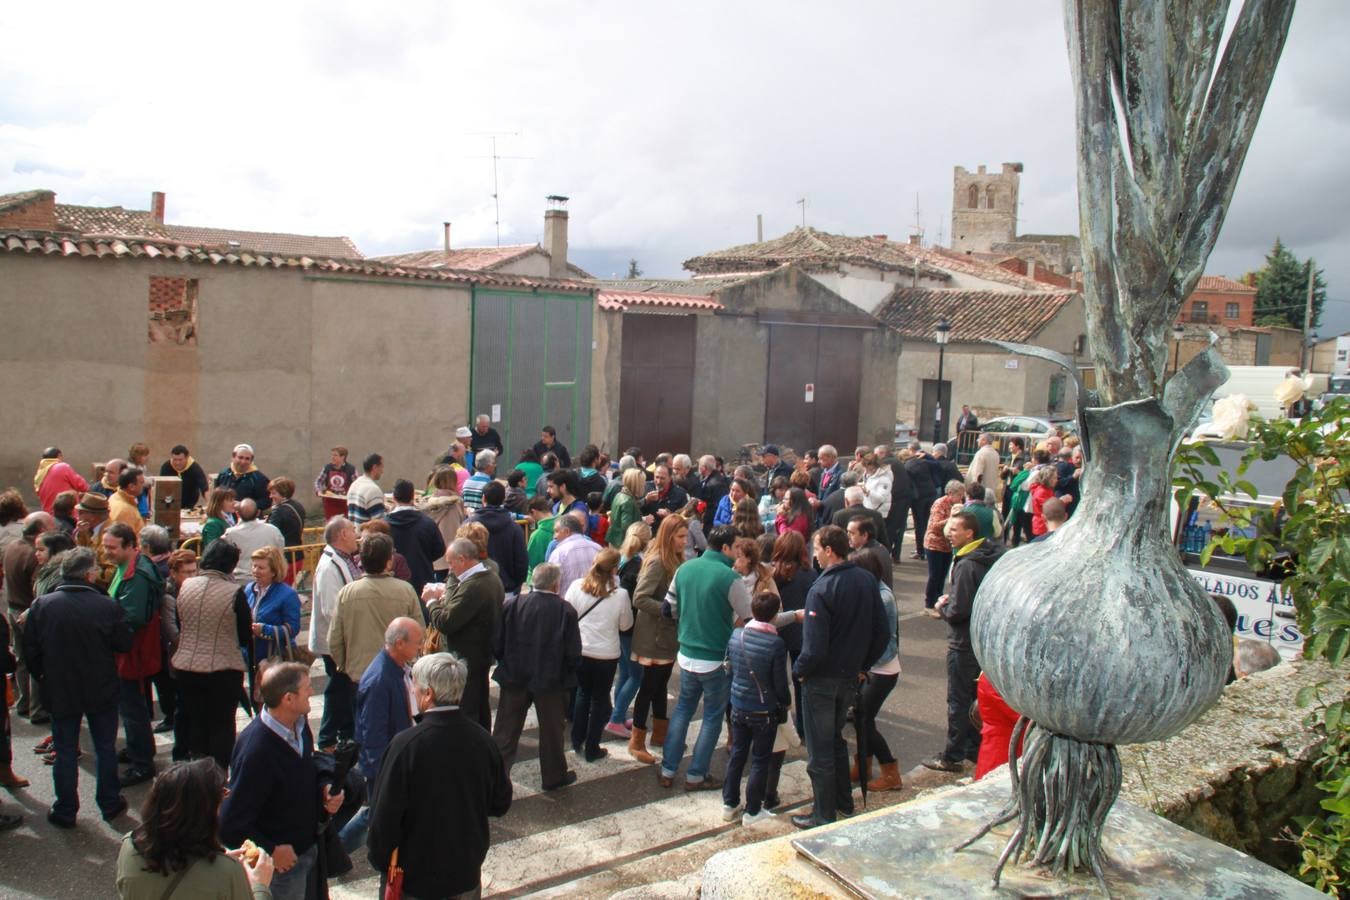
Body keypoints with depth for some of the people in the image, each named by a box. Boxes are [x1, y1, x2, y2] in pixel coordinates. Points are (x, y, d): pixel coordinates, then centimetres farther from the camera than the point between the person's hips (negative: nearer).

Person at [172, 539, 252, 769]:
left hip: (187, 666, 4)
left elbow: (179, 626, 11)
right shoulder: (235, 593, -16)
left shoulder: (185, 586, -2)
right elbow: (246, 638, -9)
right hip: (224, 669, -4)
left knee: (194, 722, 18)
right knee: (222, 724, 9)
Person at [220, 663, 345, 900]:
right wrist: (271, 851, -18)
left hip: (309, 846, 8)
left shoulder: (299, 723, -6)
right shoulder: (256, 751, -31)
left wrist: (325, 790, -5)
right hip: (282, 862, -8)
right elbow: (232, 824, -26)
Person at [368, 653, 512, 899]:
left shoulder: (406, 744, -23)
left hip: (414, 878, -3)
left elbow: (385, 814, -17)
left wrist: (379, 859, -1)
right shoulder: (482, 740, -11)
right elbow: (501, 803, 0)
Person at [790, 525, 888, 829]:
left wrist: (798, 670, -8)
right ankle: (843, 802, 36)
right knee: (836, 738, 26)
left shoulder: (821, 589, -24)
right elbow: (881, 633, 3)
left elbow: (815, 647, -25)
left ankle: (824, 816, 18)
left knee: (820, 750, 7)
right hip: (851, 676, 7)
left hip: (821, 679, -7)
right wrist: (862, 665, 13)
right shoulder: (868, 581, -3)